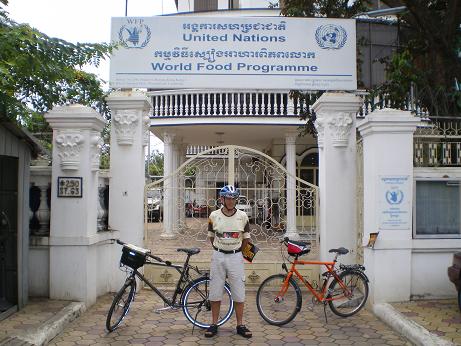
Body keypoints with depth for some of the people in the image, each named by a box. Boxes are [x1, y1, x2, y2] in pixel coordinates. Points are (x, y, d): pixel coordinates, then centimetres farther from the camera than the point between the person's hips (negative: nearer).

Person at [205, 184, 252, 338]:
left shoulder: (242, 216, -3)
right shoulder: (214, 216, -3)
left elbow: (246, 238, 7)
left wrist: (236, 250, 9)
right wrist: (220, 249, 10)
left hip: (236, 256, 0)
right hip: (218, 256, 0)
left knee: (239, 293, 3)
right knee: (215, 292, 5)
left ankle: (240, 325, 15)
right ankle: (214, 324, 18)